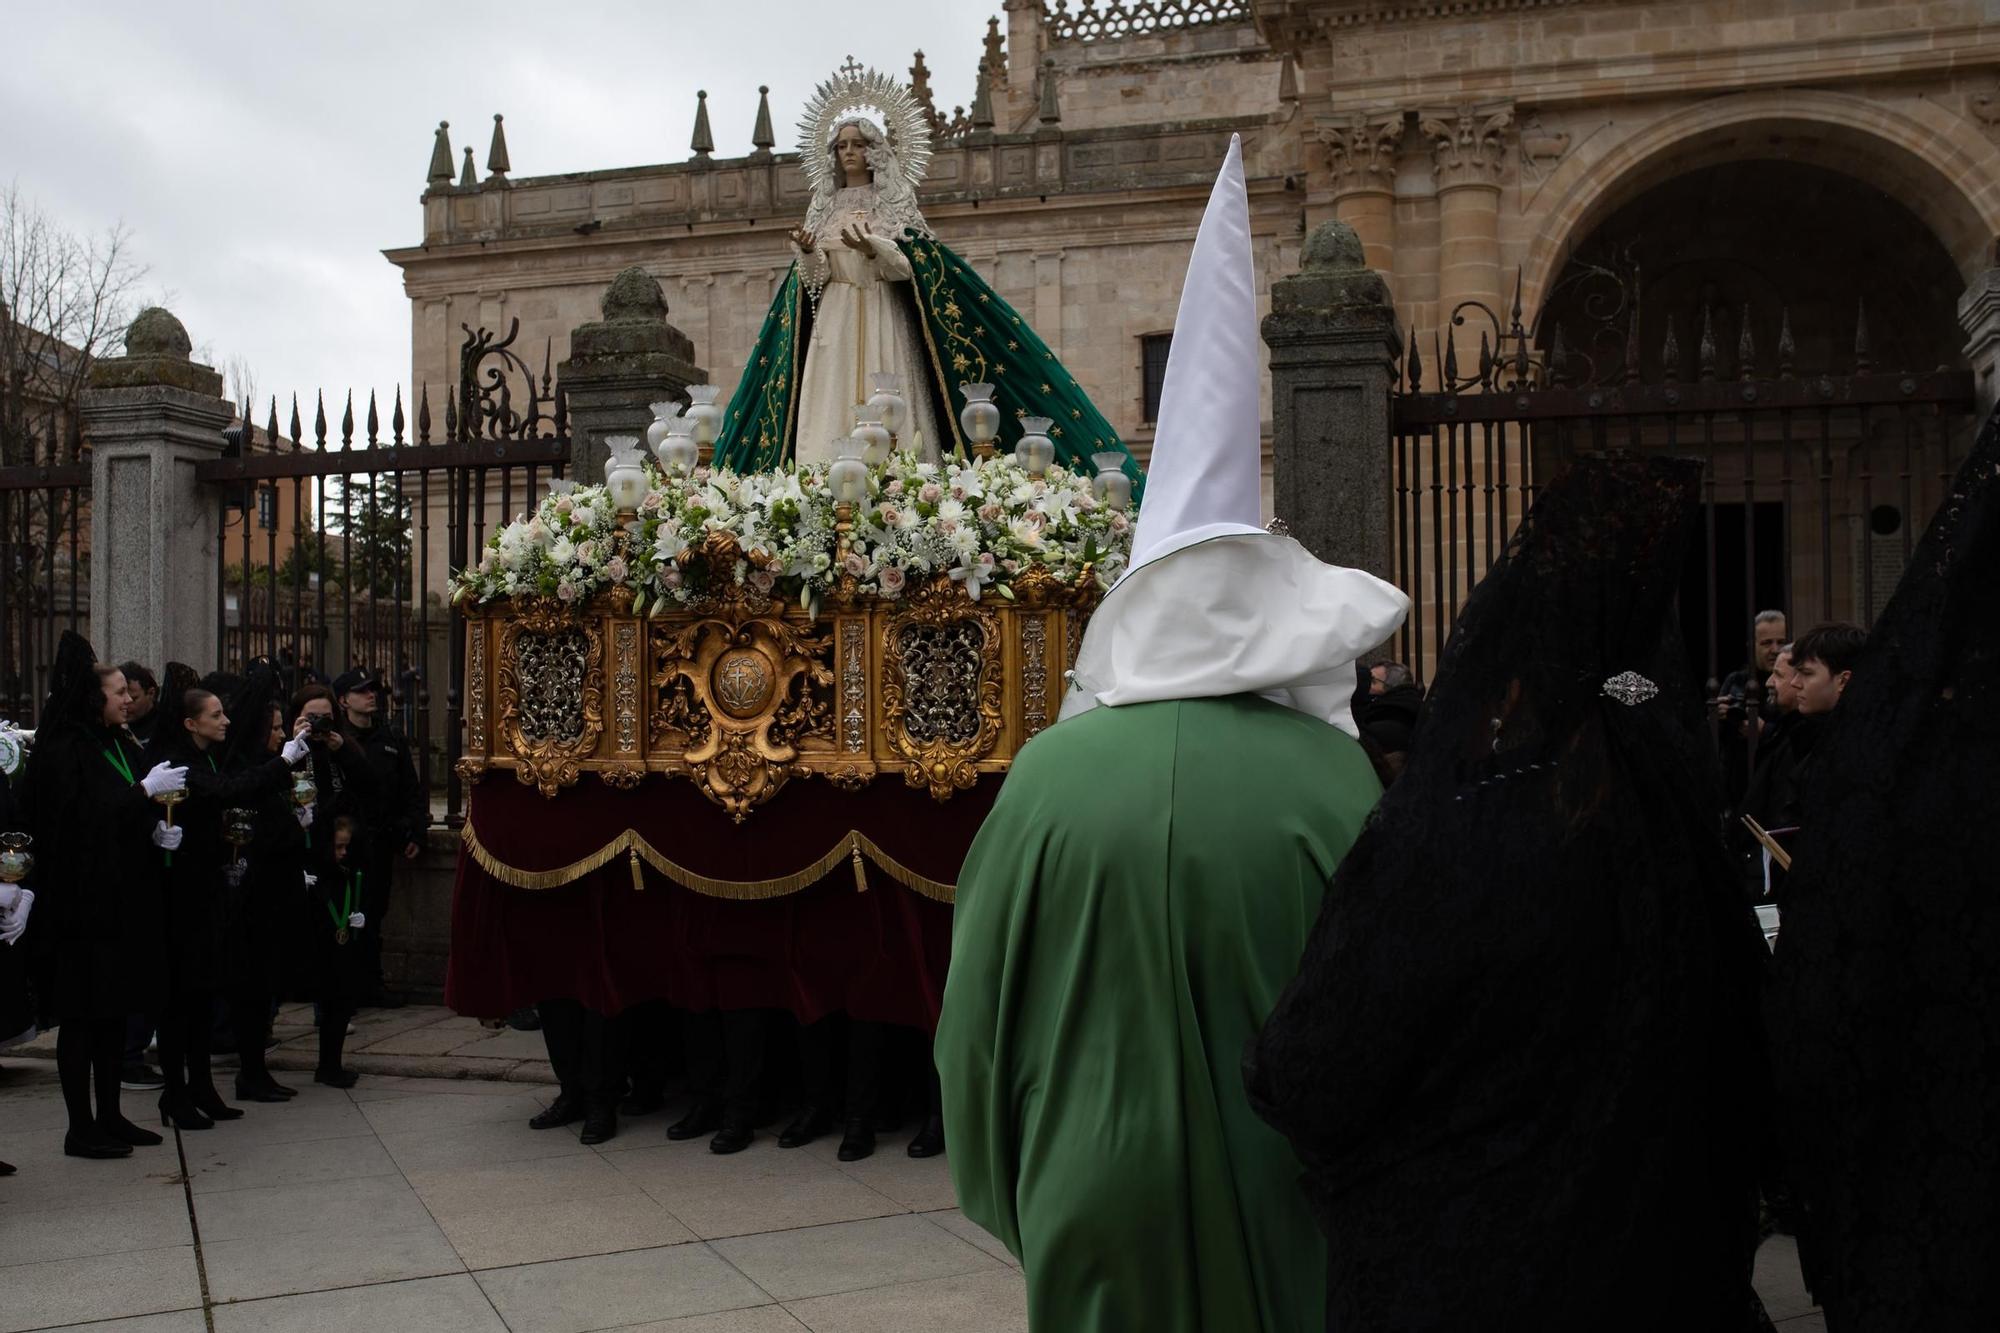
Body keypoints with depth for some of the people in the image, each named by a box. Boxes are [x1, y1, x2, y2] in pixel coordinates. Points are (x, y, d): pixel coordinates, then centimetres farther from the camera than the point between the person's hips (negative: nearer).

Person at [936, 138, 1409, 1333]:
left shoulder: (1053, 773, -14)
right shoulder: (1328, 778, -15)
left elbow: (980, 1011, -5)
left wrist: (1011, 1194, 12)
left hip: (1099, 1203, 1)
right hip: (1285, 1212, 0)